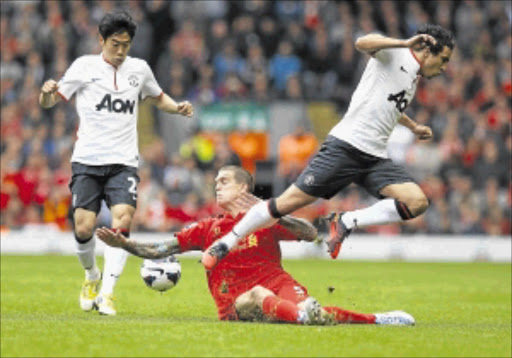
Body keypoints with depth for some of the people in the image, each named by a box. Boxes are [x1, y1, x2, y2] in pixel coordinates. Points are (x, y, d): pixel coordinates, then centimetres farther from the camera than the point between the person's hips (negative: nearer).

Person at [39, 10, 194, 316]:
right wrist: (46, 93, -19)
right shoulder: (84, 66, 3)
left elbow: (158, 98, 29)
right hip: (87, 161, -1)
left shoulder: (139, 69, 10)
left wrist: (178, 107, 8)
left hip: (124, 162, 1)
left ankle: (107, 292, -19)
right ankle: (92, 276, 23)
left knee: (123, 219, -20)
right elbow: (49, 102, 5)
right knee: (83, 227, -8)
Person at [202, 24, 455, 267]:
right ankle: (224, 244, 3)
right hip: (345, 145, -8)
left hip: (375, 158, 8)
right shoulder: (394, 54, -1)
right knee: (290, 202, -10)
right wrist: (407, 43, -32)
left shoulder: (414, 76, 23)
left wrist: (413, 126, 46)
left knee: (417, 202, -15)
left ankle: (346, 222, -10)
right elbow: (363, 43, -25)